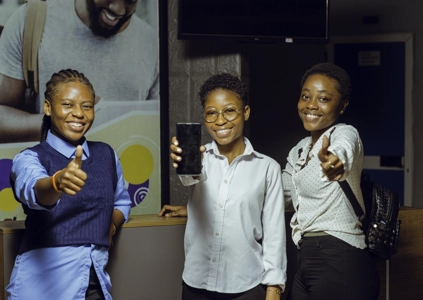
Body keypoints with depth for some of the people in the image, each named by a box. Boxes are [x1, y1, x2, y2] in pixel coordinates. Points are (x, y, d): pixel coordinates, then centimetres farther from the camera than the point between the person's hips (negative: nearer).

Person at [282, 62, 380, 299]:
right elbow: (282, 191, 30)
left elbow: (342, 152, -37)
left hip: (341, 265, -8)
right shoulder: (299, 151, 15)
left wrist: (335, 162, -59)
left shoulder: (345, 134, -11)